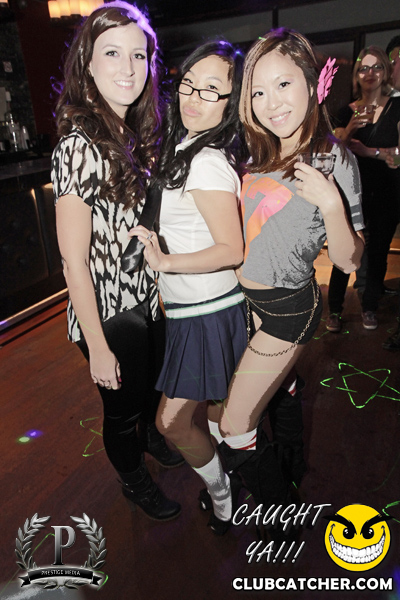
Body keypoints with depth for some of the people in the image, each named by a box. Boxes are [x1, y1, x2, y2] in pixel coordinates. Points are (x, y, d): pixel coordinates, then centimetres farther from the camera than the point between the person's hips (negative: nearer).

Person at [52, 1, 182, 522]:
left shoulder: (137, 133, 3)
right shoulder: (80, 146, -23)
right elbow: (74, 260, -22)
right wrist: (98, 349, -18)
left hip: (148, 298, 8)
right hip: (109, 311, -7)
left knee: (155, 384, 29)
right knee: (122, 407, 17)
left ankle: (154, 438, 61)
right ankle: (134, 482, 47)